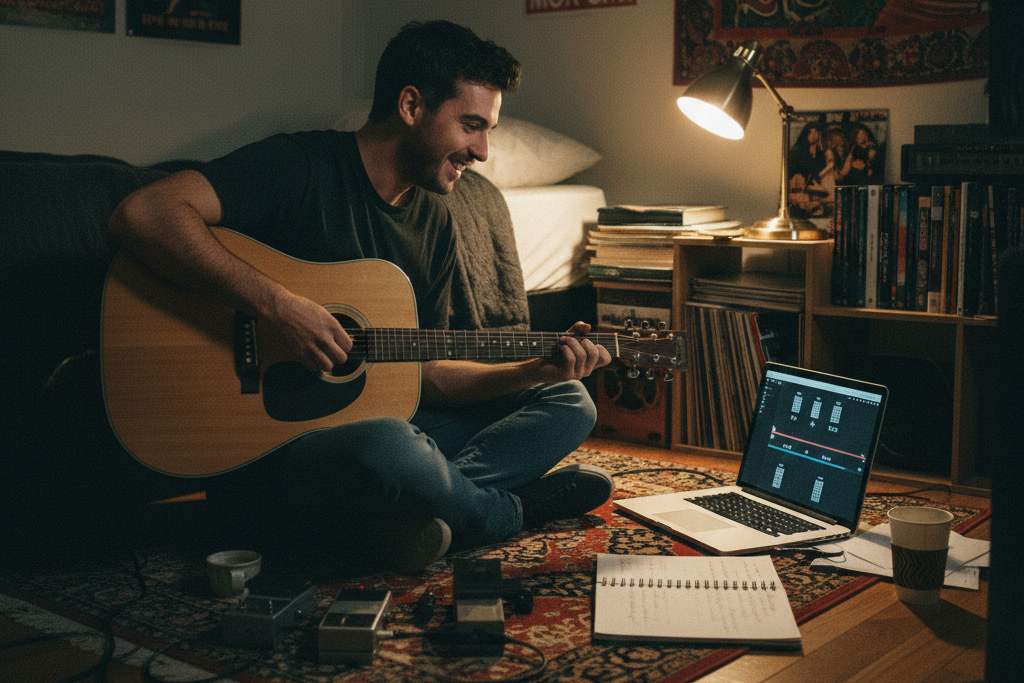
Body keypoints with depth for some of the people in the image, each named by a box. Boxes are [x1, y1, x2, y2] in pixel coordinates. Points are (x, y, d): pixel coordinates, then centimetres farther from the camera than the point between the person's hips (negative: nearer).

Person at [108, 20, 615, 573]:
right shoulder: (301, 167, -12)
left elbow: (424, 373, 12)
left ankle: (394, 518, -19)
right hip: (259, 441, -8)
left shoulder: (434, 222, 12)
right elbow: (141, 214, -26)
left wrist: (538, 370, -2)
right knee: (390, 448, -41)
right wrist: (278, 307, -31)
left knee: (569, 402, 5)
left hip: (375, 419, 8)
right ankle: (514, 509, -7)